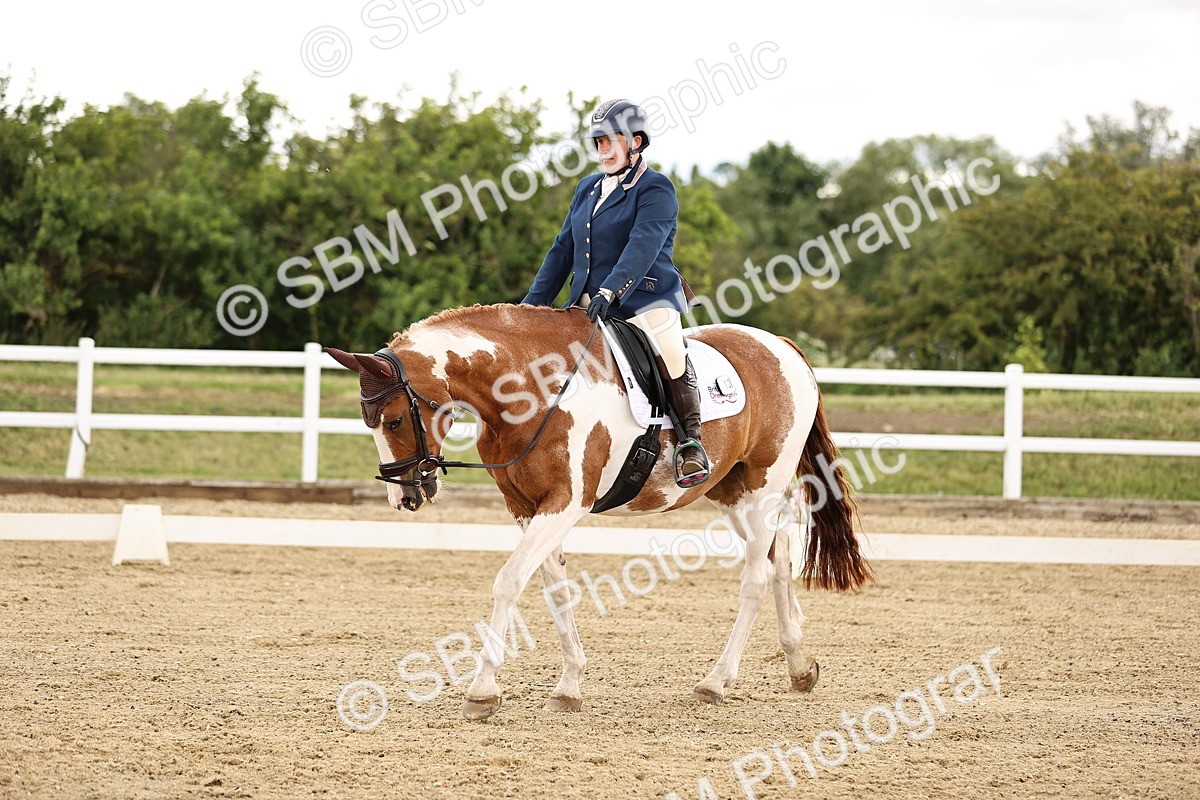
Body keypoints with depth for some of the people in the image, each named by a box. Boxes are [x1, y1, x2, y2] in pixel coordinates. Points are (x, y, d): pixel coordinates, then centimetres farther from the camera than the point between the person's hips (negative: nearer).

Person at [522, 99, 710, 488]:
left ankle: (691, 441, -18)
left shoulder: (655, 189, -6)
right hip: (587, 303, 7)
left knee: (669, 350, -27)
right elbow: (562, 250, 21)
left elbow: (643, 246, -21)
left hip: (645, 298, -7)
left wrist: (610, 291, -35)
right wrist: (533, 304, 14)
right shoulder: (588, 189, 17)